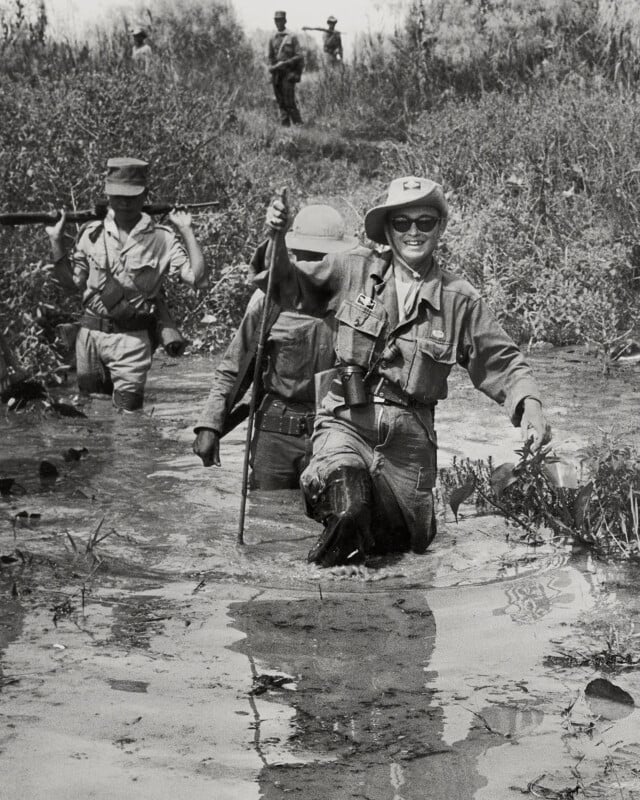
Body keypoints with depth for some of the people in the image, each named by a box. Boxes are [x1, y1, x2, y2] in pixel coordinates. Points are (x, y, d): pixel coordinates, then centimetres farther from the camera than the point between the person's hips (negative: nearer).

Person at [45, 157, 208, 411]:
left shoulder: (162, 239, -3)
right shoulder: (92, 233, 5)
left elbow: (197, 279, -9)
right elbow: (72, 282, 8)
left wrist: (186, 231, -11)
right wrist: (56, 241, 1)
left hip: (132, 338, -3)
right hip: (90, 333, 3)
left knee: (128, 408, -4)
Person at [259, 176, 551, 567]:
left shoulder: (461, 300, 3)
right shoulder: (355, 269, 3)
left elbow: (502, 363, 4)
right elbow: (290, 288, 14)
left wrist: (530, 404, -14)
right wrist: (277, 239, -3)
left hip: (410, 436, 2)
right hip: (348, 420, -2)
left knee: (410, 537, 10)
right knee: (345, 506, -33)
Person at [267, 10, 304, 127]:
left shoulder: (292, 37, -1)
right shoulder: (272, 39, 12)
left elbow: (299, 56, -5)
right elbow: (269, 56, 18)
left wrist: (285, 63, -15)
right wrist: (271, 66, -3)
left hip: (288, 73, -5)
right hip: (276, 74, 5)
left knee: (289, 101, -12)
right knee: (281, 102, 4)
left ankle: (298, 124, -5)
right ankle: (285, 125, 7)